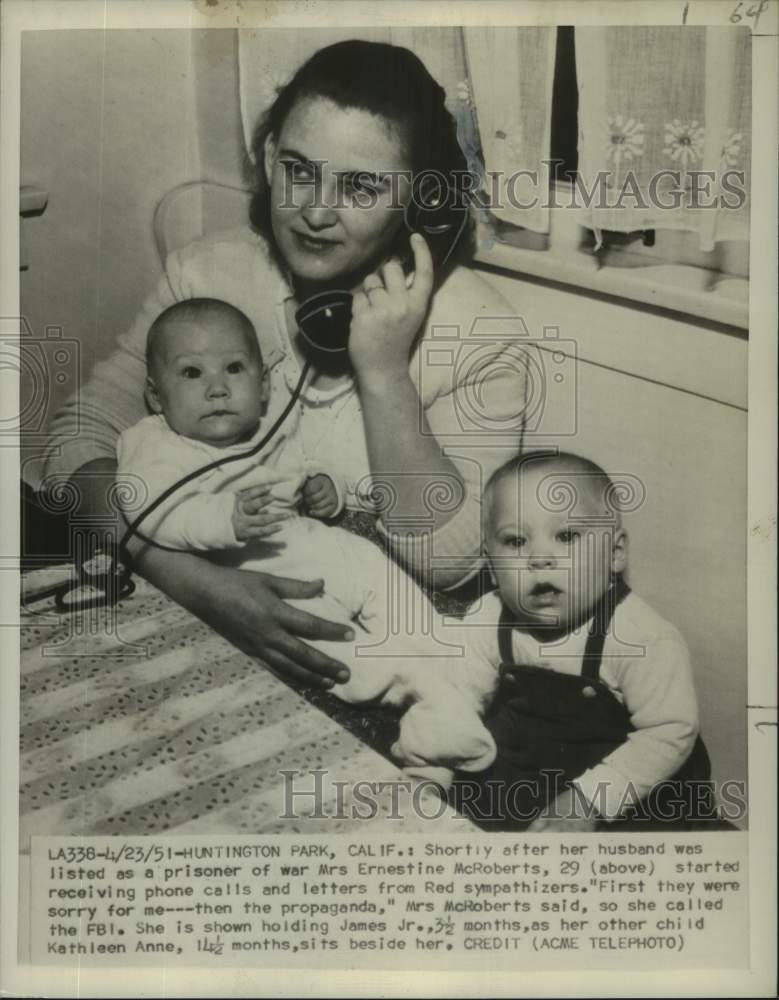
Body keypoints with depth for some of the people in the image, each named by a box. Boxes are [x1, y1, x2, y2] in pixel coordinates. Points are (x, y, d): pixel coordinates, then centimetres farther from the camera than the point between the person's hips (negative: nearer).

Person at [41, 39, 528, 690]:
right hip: (200, 624, 2)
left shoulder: (480, 333, -12)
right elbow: (84, 441, -8)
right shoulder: (207, 272, -4)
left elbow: (447, 561, -14)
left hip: (368, 655, -1)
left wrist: (384, 373, -23)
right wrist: (195, 580, -24)